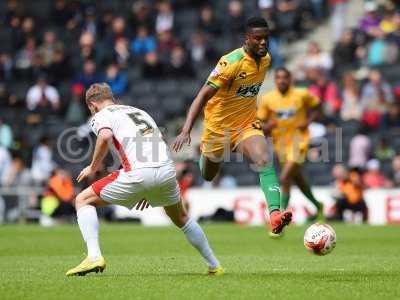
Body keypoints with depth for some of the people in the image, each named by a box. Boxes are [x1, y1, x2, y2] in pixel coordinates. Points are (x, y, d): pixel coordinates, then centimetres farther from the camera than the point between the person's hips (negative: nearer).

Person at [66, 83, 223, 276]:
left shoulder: (100, 116, 11)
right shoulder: (139, 111, 31)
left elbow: (105, 137, -13)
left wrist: (93, 167, 2)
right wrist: (149, 192, 35)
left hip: (138, 173, -6)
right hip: (167, 169, 6)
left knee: (83, 200, 11)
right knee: (181, 219, 32)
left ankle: (94, 256, -6)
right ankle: (214, 266, 37)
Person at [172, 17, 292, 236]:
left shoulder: (266, 59, -4)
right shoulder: (231, 62, -25)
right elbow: (203, 96, -28)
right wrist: (186, 131, -36)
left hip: (247, 125, 4)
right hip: (218, 126, -4)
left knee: (264, 161, -25)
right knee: (207, 177, 17)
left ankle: (275, 214, -39)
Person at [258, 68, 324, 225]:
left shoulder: (302, 95, -8)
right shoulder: (267, 99, -2)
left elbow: (317, 106, 8)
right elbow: (261, 124, 3)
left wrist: (308, 122, -8)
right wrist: (267, 127, -21)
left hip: (298, 140, -4)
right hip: (281, 143, 4)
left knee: (284, 179, -18)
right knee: (298, 179, 19)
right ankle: (317, 205, 44)